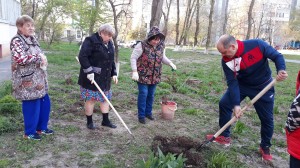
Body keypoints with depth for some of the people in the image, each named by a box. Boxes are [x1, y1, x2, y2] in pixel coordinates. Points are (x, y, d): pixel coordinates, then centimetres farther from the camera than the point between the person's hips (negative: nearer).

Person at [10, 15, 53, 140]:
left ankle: (41, 128, 32)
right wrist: (39, 57, -18)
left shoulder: (32, 39, 13)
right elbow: (20, 59, -25)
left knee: (45, 103, 14)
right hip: (27, 81, -9)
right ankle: (29, 132, 19)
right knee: (31, 106, 0)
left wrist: (43, 59, 2)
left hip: (39, 79, 9)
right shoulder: (16, 41, -13)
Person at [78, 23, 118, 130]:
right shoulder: (90, 41, -14)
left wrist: (114, 73, 10)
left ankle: (105, 120, 24)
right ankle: (89, 122, 18)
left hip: (105, 77, 8)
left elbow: (111, 60, 18)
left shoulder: (109, 44, 11)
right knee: (91, 99, 3)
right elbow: (82, 56, -21)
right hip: (92, 77, -7)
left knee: (105, 98, 12)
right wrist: (89, 72, -25)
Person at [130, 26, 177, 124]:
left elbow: (163, 58, 16)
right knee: (143, 94, -2)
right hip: (143, 76, -5)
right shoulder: (142, 46, -15)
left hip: (155, 77, 5)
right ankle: (141, 115, 13)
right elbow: (133, 58, -11)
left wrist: (170, 63, -3)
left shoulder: (161, 46, 1)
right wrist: (134, 71, -21)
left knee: (151, 95, 14)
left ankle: (148, 112, 32)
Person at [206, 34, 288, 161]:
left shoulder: (257, 45, -29)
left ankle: (265, 147, 28)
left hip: (263, 87, -2)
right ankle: (224, 137, 13)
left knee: (267, 119, 3)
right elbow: (232, 83, -21)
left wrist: (281, 70, -39)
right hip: (241, 85, 2)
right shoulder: (226, 61, -21)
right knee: (224, 104, -6)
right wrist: (236, 104, -29)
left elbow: (277, 56, -18)